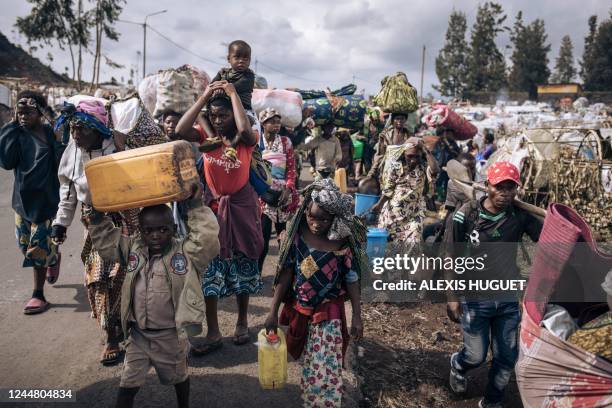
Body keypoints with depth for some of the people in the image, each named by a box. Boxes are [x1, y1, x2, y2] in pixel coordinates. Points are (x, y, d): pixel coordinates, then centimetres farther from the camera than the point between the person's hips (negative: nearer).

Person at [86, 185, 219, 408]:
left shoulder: (186, 251, -17)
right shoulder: (132, 249, -3)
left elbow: (208, 240, -31)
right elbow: (105, 242, 3)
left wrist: (196, 207, -34)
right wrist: (97, 215, -12)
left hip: (171, 335, -2)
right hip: (138, 334, 3)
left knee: (178, 377, 23)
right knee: (128, 383, 14)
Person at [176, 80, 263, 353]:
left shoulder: (246, 141, -8)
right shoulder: (207, 138, -2)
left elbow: (244, 128, -32)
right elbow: (180, 131, -20)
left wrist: (233, 93, -19)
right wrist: (204, 97, -15)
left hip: (241, 208, -1)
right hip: (212, 207, 2)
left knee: (243, 267, 13)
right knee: (209, 270, 3)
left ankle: (242, 322, 33)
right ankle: (213, 333, 15)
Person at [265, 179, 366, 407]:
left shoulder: (343, 243, -14)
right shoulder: (297, 236, -10)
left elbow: (351, 280, -5)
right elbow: (286, 273, -3)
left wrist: (357, 316, -4)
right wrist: (273, 311, -2)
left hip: (329, 313, -2)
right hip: (299, 311, 2)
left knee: (326, 373, -1)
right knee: (310, 367, 18)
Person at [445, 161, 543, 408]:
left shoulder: (521, 216, -5)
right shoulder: (466, 215, -13)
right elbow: (452, 259, -9)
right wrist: (452, 297, -10)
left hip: (508, 298, 3)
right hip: (474, 298, -3)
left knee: (507, 357, 12)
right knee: (476, 356, 6)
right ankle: (457, 365, 43)